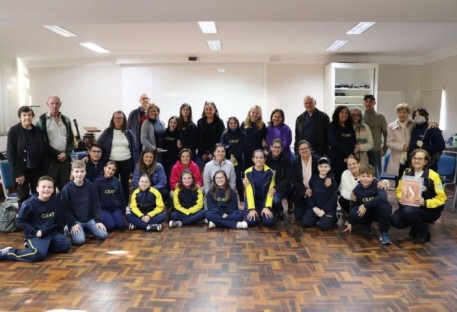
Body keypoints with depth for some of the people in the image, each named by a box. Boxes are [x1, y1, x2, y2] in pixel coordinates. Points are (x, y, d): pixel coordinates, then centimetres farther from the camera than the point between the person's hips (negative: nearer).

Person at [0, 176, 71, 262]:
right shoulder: (29, 204, -12)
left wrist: (60, 234, 15)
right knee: (39, 254, -29)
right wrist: (35, 232, -14)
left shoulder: (56, 201, 0)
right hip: (34, 235, -5)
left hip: (52, 232, 5)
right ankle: (8, 253, -9)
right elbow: (19, 221, -7)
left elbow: (59, 219, 13)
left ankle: (42, 246, 3)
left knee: (66, 245, -16)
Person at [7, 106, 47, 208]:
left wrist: (44, 171, 2)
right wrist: (18, 173, -14)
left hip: (37, 170, 3)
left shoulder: (38, 131, 5)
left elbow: (43, 152, 8)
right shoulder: (14, 131, -6)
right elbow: (10, 153, -9)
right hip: (21, 170, -3)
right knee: (23, 199, 4)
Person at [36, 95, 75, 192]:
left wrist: (66, 153, -5)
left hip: (65, 159, 4)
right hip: (50, 159, -4)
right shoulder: (42, 120, -1)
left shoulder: (66, 120, 13)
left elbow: (71, 139, 12)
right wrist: (57, 154, -10)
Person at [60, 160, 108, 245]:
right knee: (79, 240, -23)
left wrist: (98, 220, -5)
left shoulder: (91, 186, -2)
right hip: (75, 221, -3)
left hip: (90, 219, 3)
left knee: (103, 235, -11)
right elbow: (65, 208, -8)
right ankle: (69, 229, 8)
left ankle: (85, 229, 15)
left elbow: (96, 204, 2)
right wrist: (72, 224, -14)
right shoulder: (66, 189, -10)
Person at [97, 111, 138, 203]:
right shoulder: (107, 132, 2)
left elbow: (134, 148, 5)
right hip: (112, 162, -1)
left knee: (125, 184, 11)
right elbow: (98, 145, 0)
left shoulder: (129, 133, 5)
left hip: (126, 162, 1)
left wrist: (135, 165, -1)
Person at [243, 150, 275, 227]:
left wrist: (267, 207, -17)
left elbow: (270, 192, -7)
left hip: (264, 202, 0)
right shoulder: (248, 172, -6)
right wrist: (252, 209, -19)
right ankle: (257, 215, 12)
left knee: (269, 222, -22)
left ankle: (261, 215, 13)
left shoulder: (269, 172, -5)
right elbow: (249, 192, -11)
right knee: (251, 222, -24)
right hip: (252, 202, 0)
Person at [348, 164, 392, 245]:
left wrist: (366, 205, -37)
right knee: (353, 215, -28)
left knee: (383, 205, -38)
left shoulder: (377, 184, -22)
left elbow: (383, 197, -42)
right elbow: (353, 205, -1)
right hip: (366, 212, 3)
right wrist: (350, 222, -3)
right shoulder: (356, 190, -9)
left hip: (380, 212, -3)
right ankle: (367, 225, 9)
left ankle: (384, 232, -17)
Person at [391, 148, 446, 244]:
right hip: (410, 207, 5)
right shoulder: (407, 173, -2)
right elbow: (399, 190, 7)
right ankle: (417, 224, 13)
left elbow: (441, 198, -14)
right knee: (395, 221, -20)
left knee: (408, 211, -34)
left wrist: (425, 203, -31)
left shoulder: (433, 175, -16)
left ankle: (424, 233, -5)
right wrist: (401, 198, -16)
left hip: (430, 209, -5)